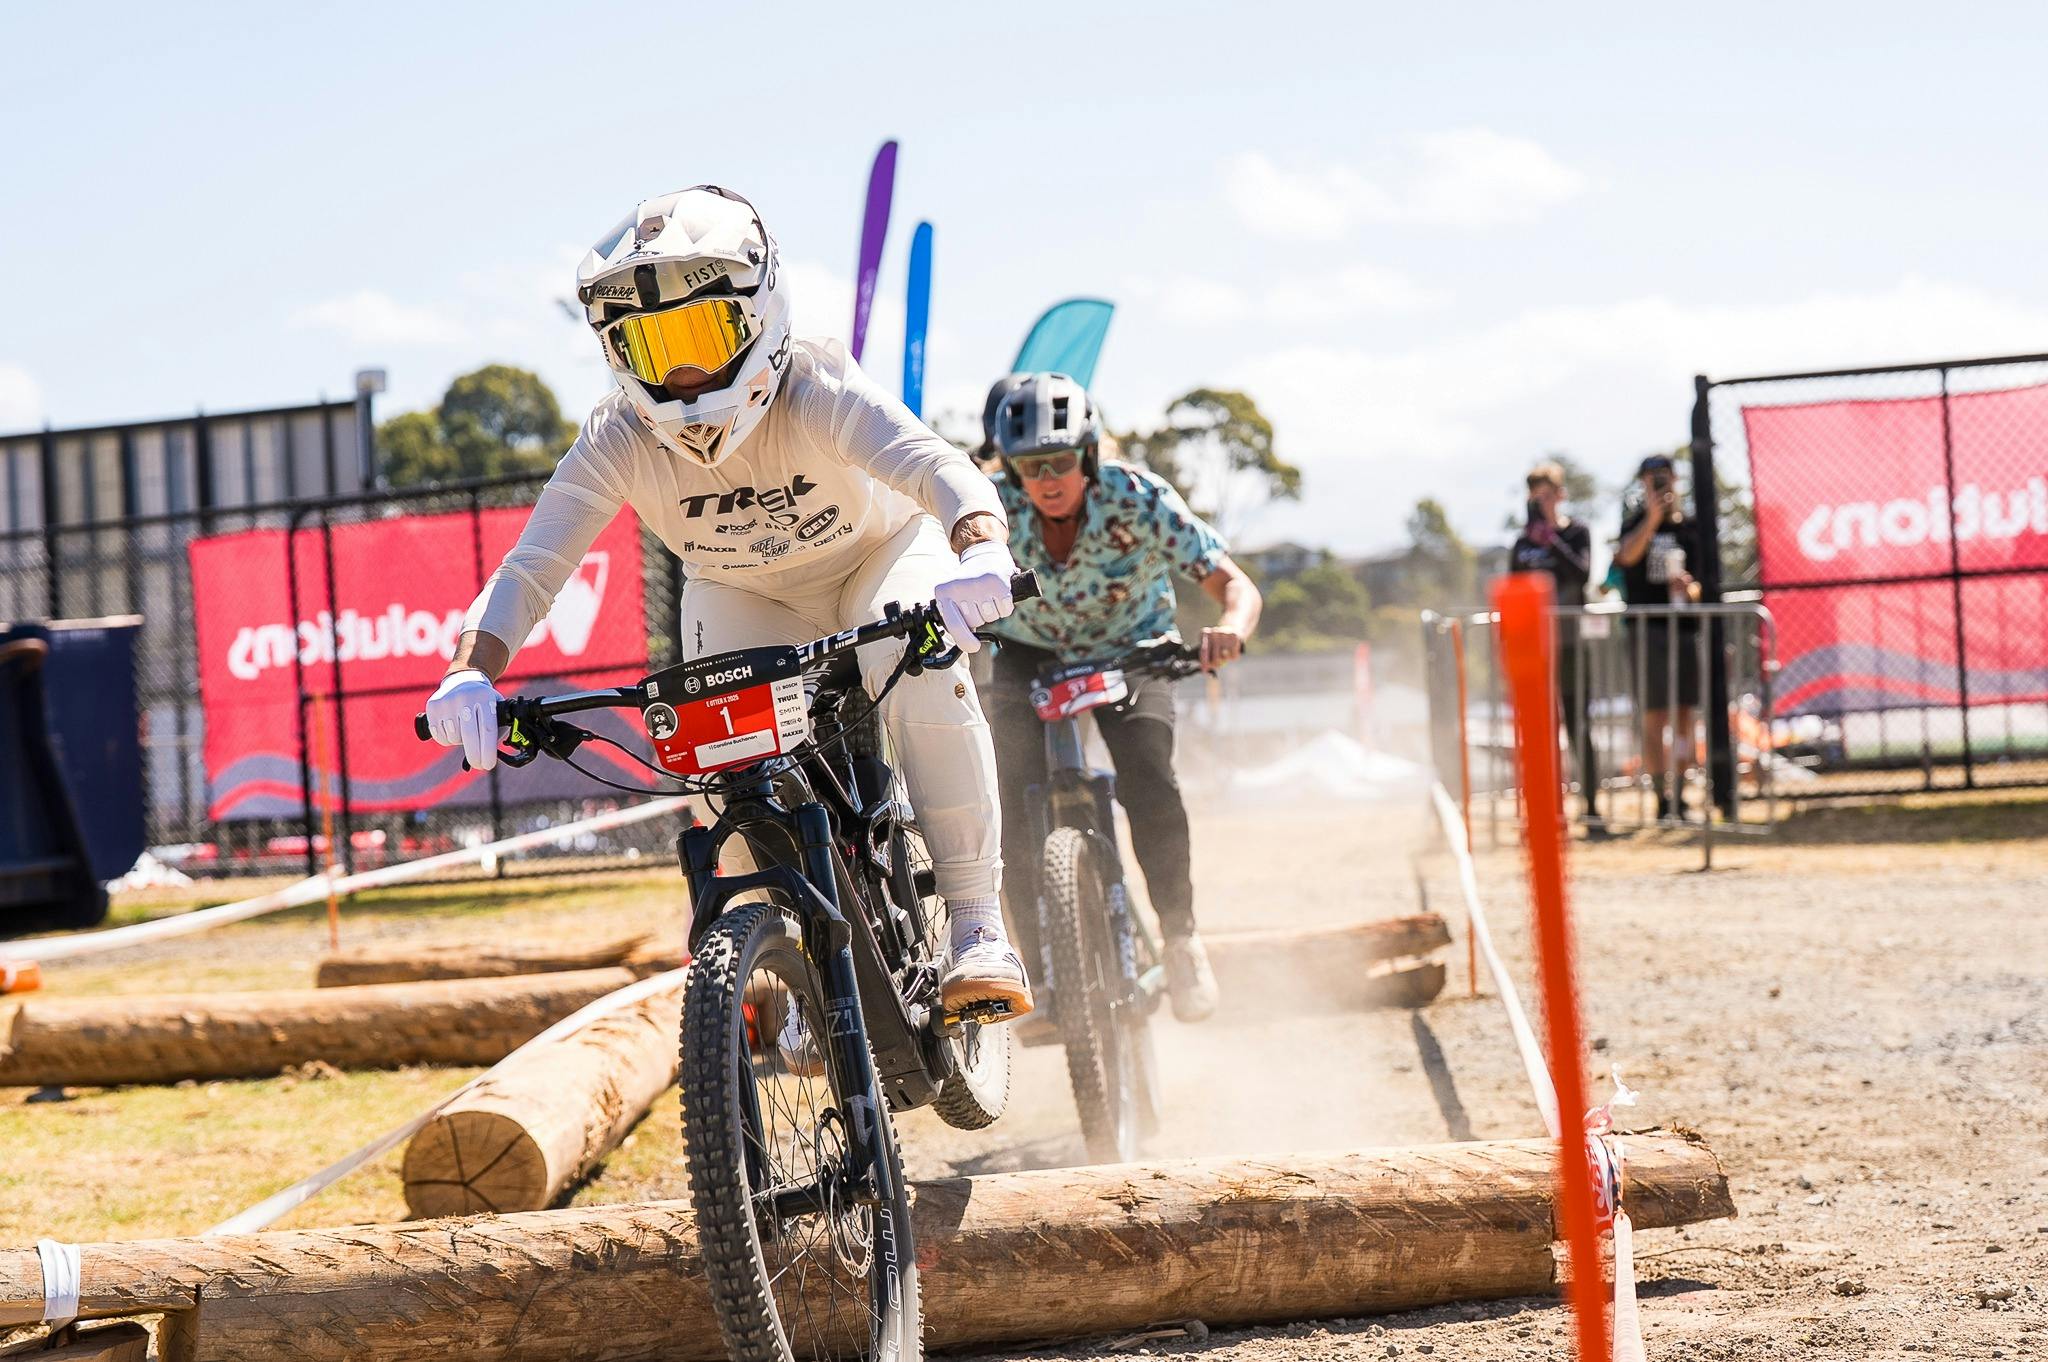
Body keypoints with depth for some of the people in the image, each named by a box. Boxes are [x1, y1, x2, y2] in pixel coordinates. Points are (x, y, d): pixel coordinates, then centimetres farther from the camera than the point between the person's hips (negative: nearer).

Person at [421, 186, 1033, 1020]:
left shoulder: (813, 394, -36)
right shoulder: (619, 441, -27)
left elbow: (935, 467, -52)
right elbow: (529, 569, -32)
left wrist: (983, 554, -74)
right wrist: (472, 672, -52)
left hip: (877, 560, -3)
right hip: (745, 599, 3)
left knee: (923, 673, -34)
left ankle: (977, 927, -22)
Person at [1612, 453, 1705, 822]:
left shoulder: (1691, 526, 11)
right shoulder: (1636, 522, 2)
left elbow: (1702, 578, 15)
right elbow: (1625, 556, -19)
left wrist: (1691, 588, -8)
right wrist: (1652, 519, -30)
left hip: (1687, 625, 4)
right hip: (1648, 628, -4)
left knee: (1684, 714, 6)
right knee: (1655, 716, -7)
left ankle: (1679, 795, 12)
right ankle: (1662, 796, -7)